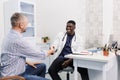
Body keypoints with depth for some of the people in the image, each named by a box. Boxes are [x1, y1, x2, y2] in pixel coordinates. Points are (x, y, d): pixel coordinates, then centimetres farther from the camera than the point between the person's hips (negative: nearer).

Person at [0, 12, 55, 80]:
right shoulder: (17, 39, -27)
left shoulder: (11, 35, 3)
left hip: (15, 71, 10)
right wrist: (50, 51, 1)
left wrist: (27, 62, 9)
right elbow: (39, 55, -17)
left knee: (42, 66, 16)